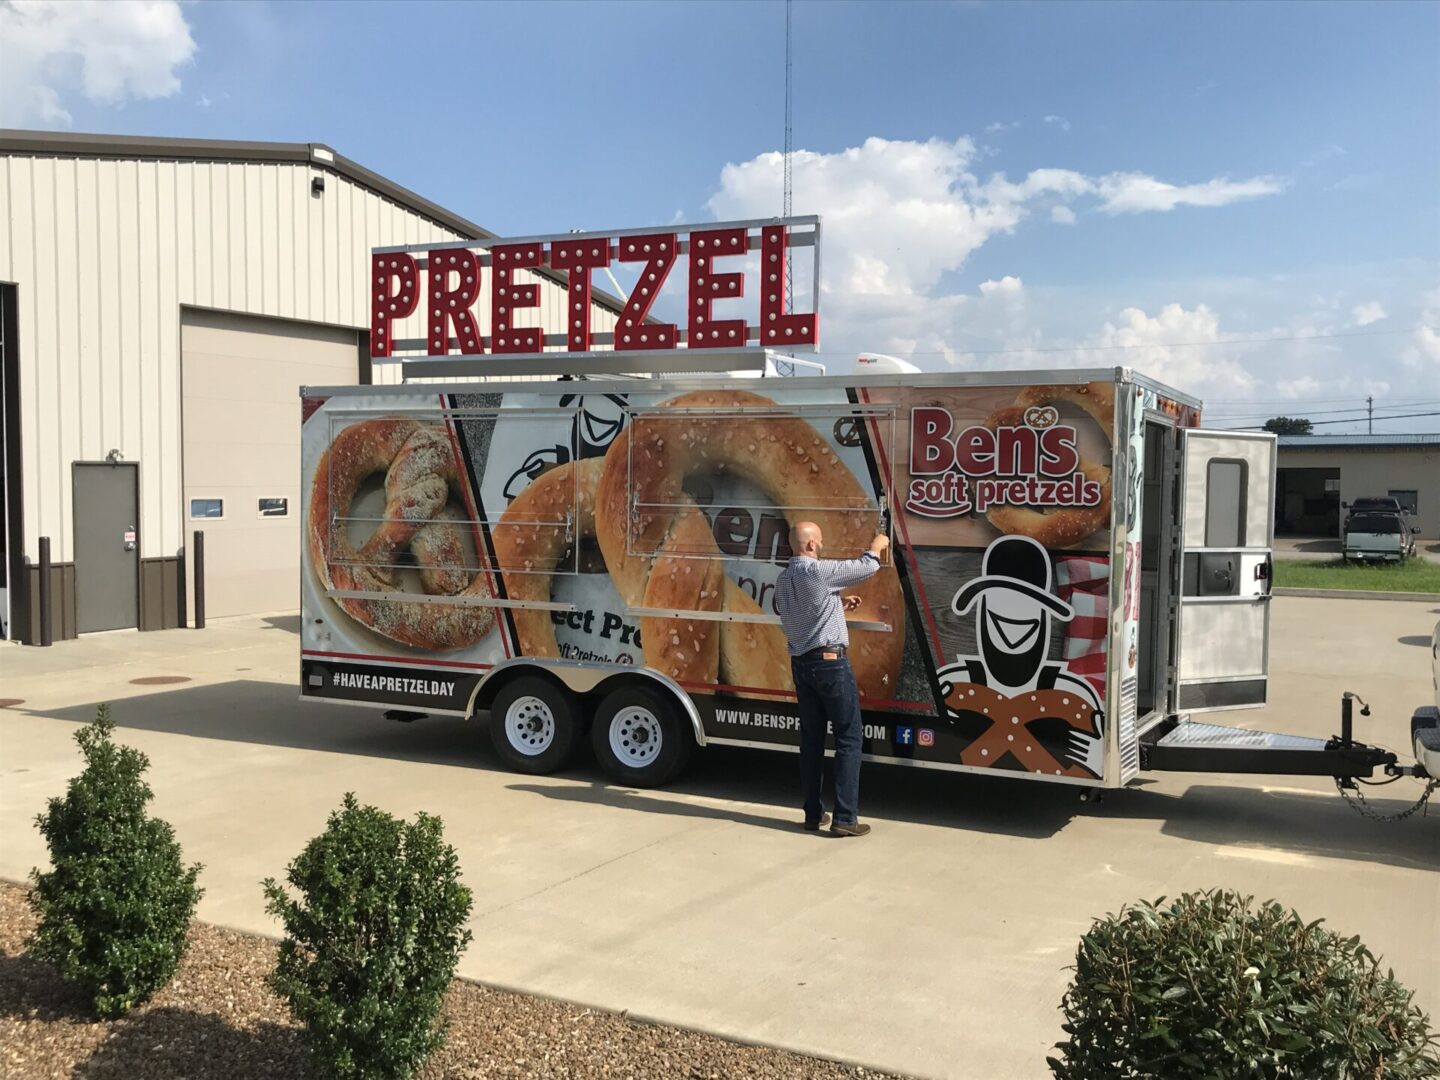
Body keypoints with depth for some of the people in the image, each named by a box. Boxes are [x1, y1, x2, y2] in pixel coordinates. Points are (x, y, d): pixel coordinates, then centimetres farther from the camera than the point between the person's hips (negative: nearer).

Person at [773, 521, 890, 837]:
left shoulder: (782, 579, 10)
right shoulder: (817, 571, -14)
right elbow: (866, 568, -4)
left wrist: (838, 606, 23)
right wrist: (876, 547, 15)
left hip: (800, 663, 8)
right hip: (830, 661, -8)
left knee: (812, 739, 13)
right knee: (848, 739, -1)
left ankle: (813, 814, 18)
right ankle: (845, 818, -3)